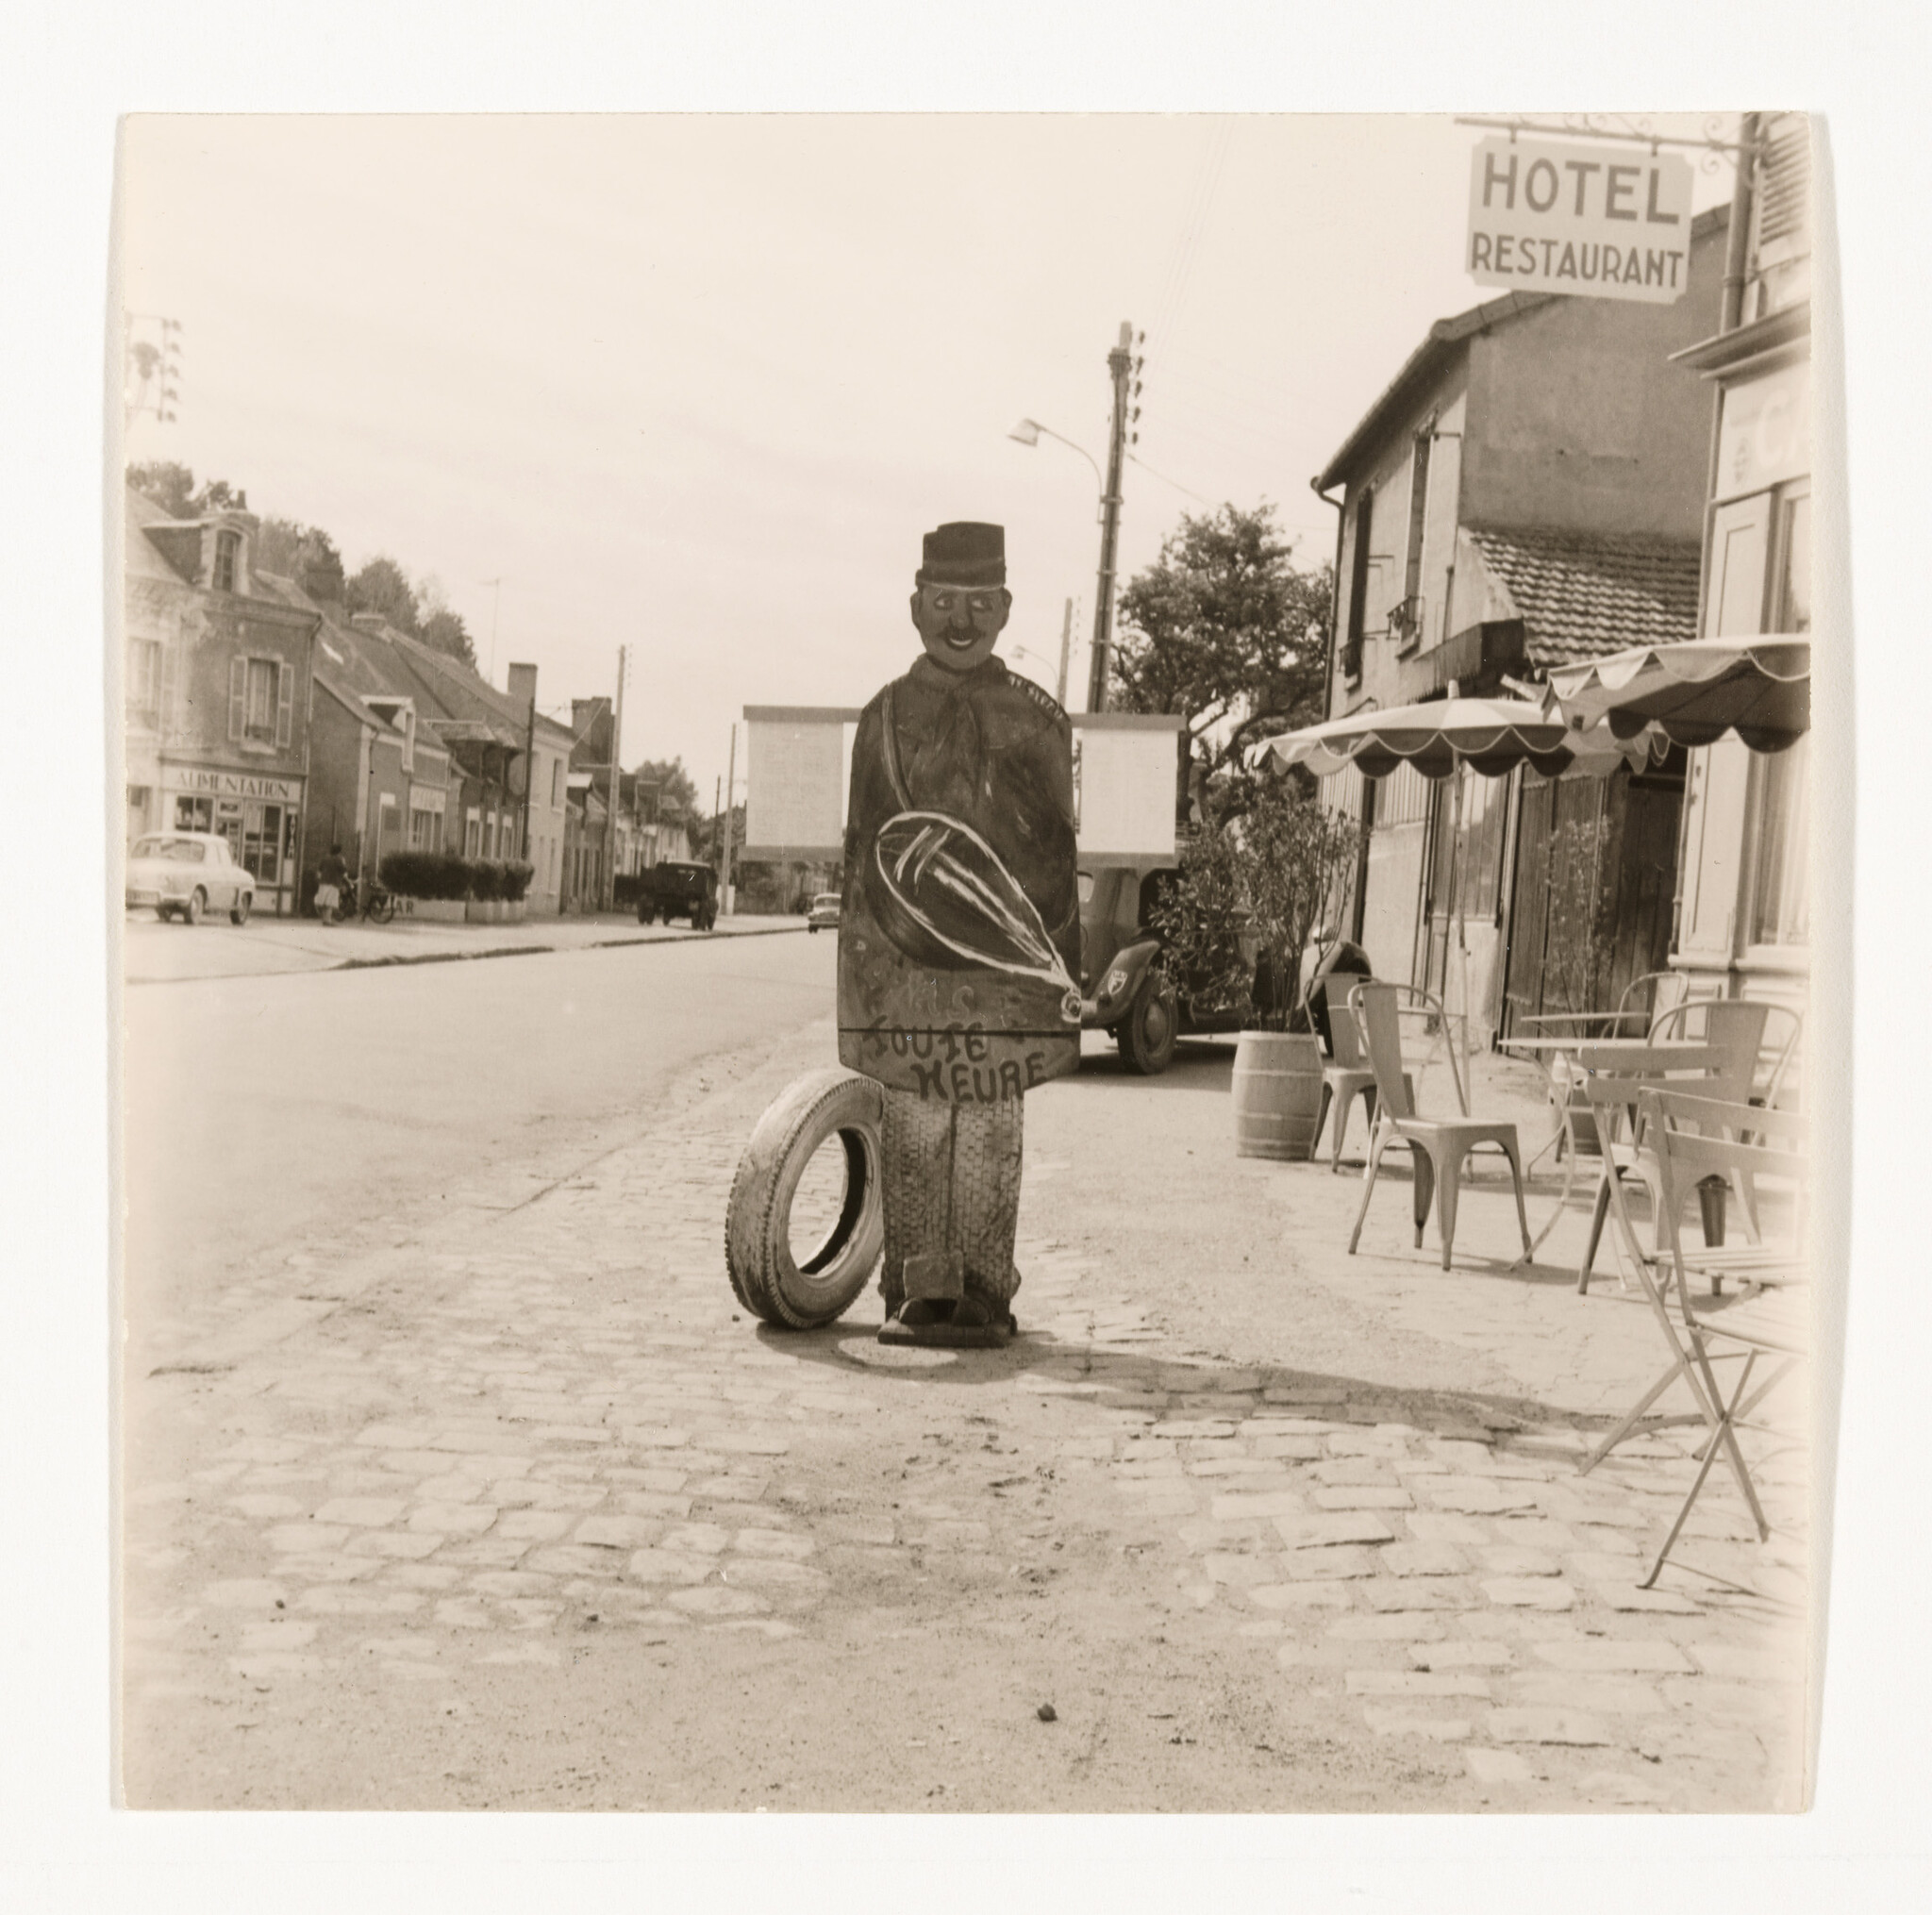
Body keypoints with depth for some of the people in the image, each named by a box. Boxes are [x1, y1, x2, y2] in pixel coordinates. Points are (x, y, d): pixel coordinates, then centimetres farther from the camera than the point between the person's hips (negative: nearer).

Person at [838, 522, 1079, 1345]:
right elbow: (863, 846, 9)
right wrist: (855, 962, 4)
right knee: (915, 1130, 1)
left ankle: (984, 1294, 10)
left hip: (1006, 961, 0)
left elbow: (1059, 854, 10)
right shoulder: (887, 714, 9)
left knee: (990, 1136, 2)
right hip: (905, 958, 0)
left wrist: (1065, 968, 5)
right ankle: (916, 1292, 11)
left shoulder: (1038, 719, 9)